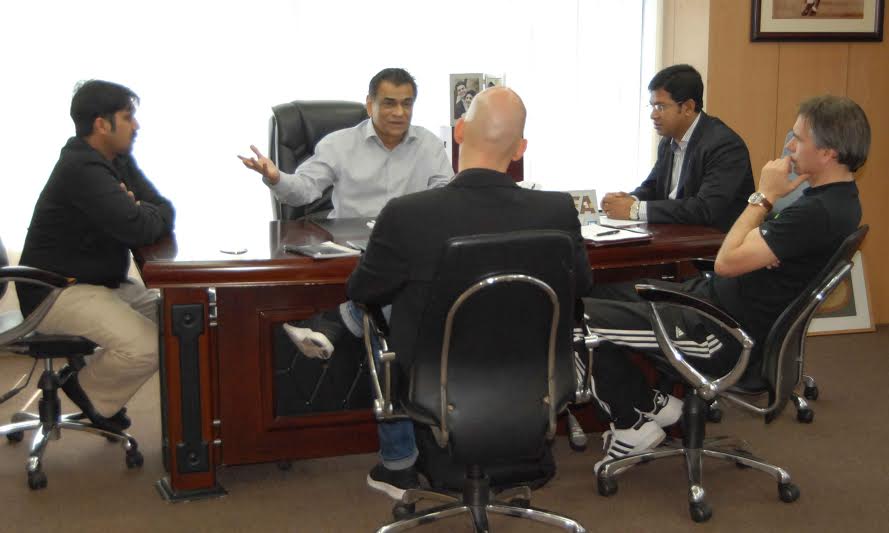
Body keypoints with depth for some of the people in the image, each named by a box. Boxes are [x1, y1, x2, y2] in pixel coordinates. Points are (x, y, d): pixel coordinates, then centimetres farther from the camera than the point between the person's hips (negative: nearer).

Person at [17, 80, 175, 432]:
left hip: (102, 281, 10)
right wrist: (145, 213, -7)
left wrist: (139, 213, -17)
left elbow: (164, 211, 5)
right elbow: (138, 228, -31)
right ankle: (89, 390, 4)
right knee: (148, 345, -25)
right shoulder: (82, 169, -22)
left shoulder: (118, 160, 8)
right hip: (58, 292, -10)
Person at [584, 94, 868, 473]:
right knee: (597, 291, 13)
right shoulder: (834, 199, 7)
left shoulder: (820, 212, -26)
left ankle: (636, 421, 8)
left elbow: (727, 262, -24)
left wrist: (764, 197, -16)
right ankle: (648, 406, 15)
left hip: (722, 332, -11)